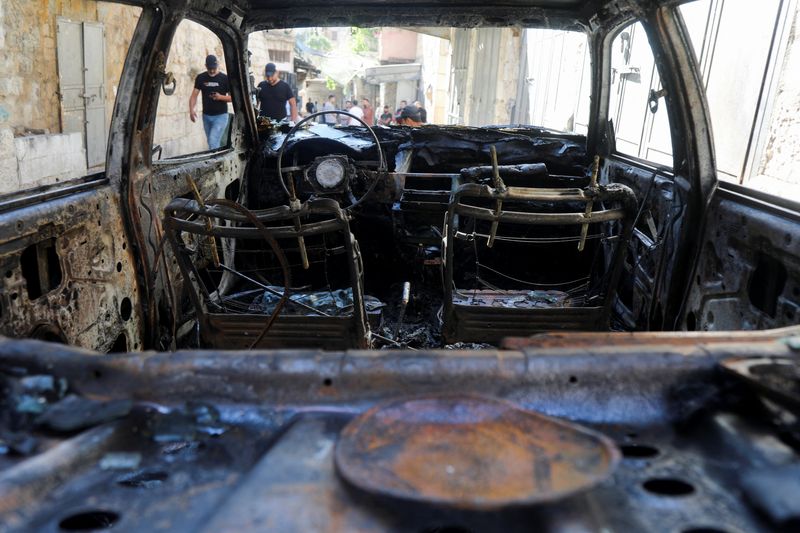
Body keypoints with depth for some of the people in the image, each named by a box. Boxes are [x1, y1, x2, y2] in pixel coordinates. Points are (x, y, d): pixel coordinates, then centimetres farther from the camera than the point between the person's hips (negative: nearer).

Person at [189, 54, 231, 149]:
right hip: (206, 116, 5)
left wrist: (221, 97, -20)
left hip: (220, 116, -5)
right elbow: (194, 95, 4)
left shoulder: (225, 78, -5)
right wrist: (191, 110, -12)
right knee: (210, 142, 13)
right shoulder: (201, 78, 5)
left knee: (213, 142, -18)